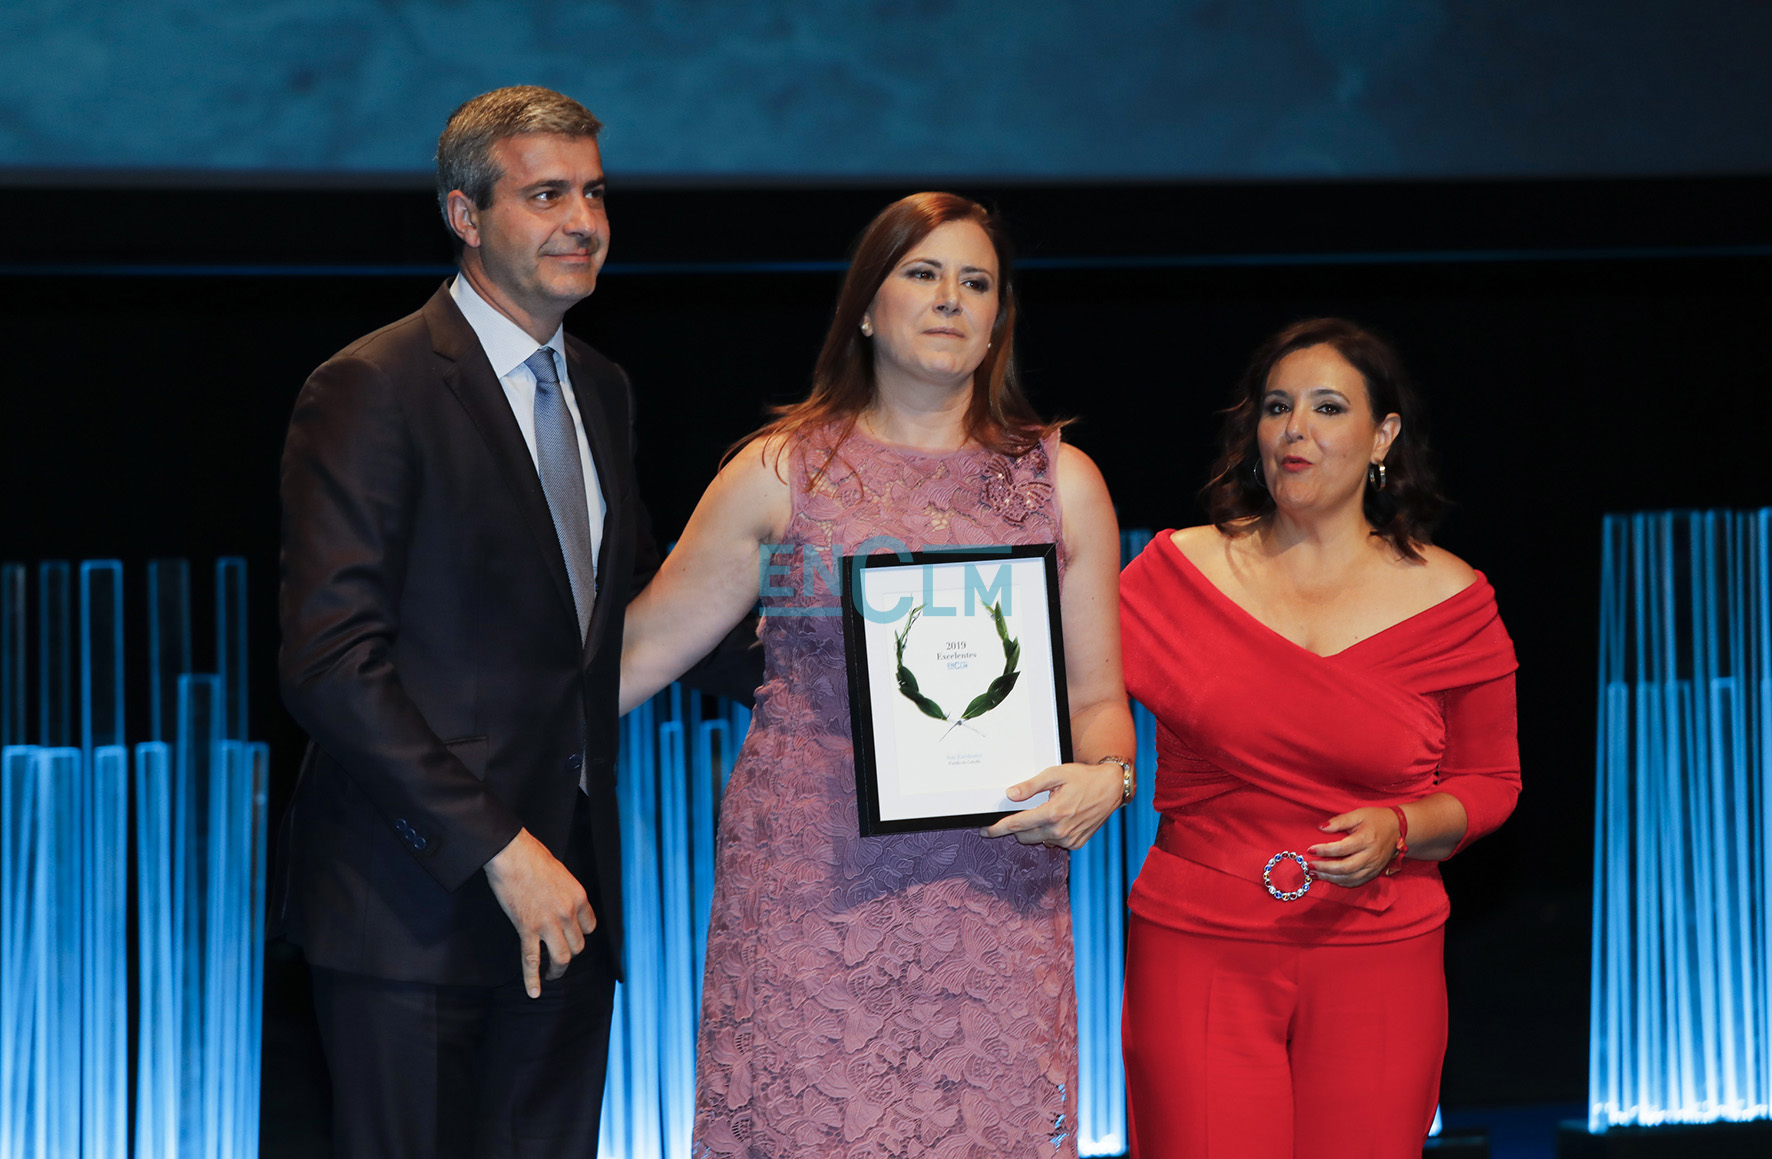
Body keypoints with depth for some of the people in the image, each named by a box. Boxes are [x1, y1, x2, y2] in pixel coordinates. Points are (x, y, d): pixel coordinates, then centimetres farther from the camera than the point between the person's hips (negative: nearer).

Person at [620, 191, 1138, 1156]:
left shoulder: (1061, 483, 11)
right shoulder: (781, 472, 6)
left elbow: (1095, 694, 12)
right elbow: (640, 649, 9)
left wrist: (1102, 779, -9)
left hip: (990, 893, 1)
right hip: (806, 888, -1)